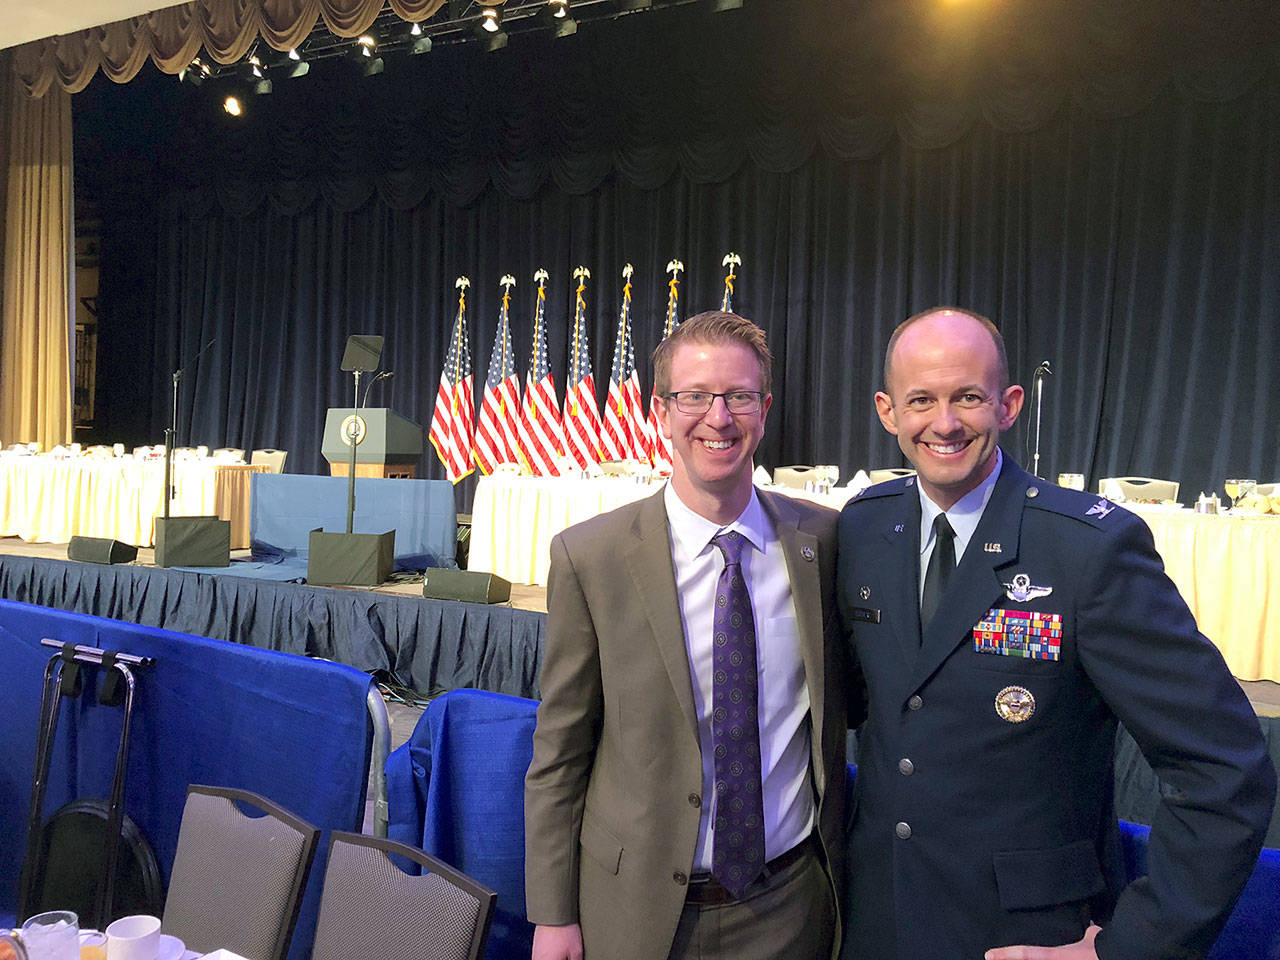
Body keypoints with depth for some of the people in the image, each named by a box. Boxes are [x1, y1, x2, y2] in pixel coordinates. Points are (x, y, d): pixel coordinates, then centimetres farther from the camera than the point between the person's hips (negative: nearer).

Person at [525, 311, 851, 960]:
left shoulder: (823, 539, -6)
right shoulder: (588, 557, -12)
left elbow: (839, 701, 8)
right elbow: (558, 752, -6)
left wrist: (836, 866, 6)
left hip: (790, 906, 2)